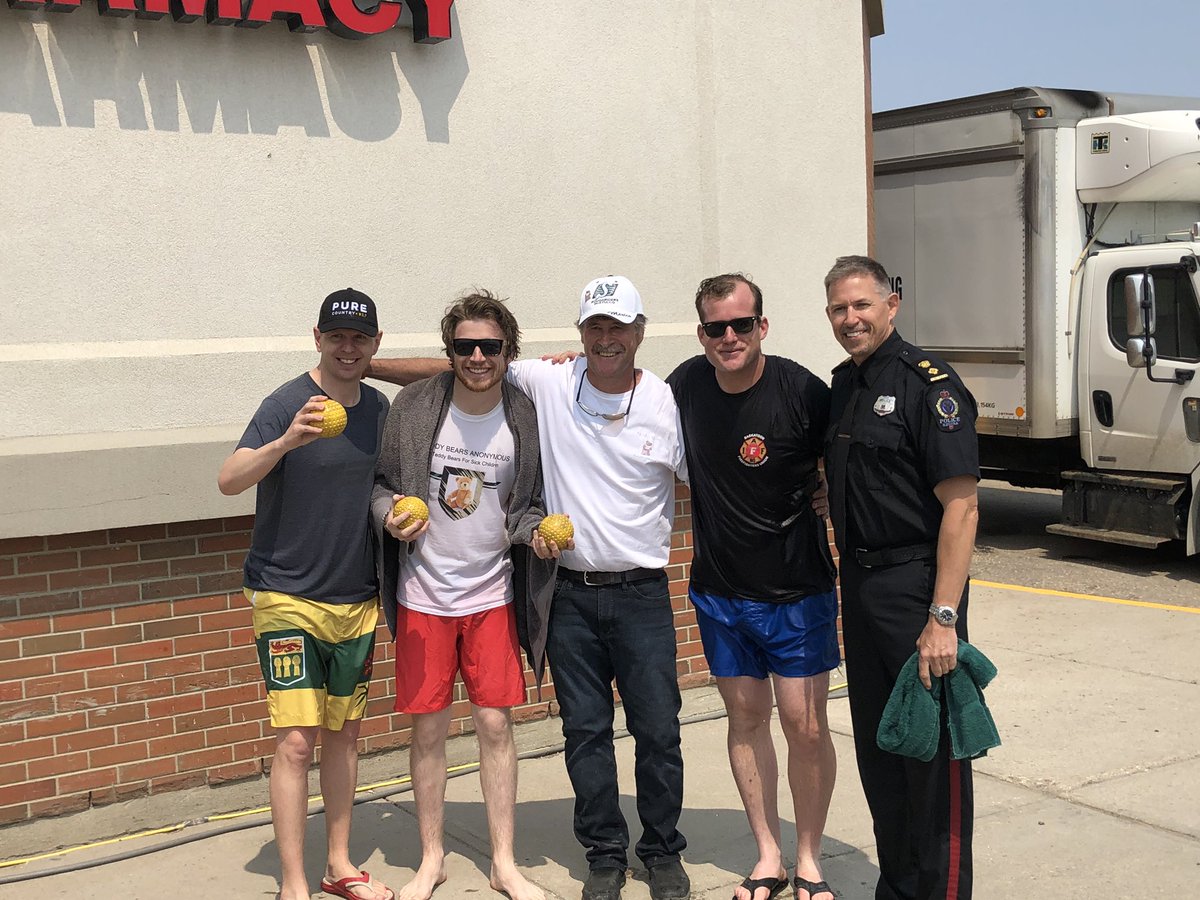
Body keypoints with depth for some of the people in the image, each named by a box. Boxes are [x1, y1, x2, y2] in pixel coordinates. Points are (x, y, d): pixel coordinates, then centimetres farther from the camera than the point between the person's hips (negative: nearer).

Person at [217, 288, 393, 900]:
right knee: (296, 740, -8)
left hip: (356, 599, 6)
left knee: (344, 732, 13)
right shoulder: (288, 404, -13)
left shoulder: (378, 407, 5)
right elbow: (229, 481, -26)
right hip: (288, 597, -6)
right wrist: (287, 441, -42)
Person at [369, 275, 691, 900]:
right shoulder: (548, 385, -2)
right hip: (570, 593, 1)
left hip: (642, 593, -1)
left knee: (658, 731, 5)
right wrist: (363, 366, 2)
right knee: (585, 730, 10)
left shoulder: (667, 404, -4)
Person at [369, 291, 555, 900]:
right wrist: (390, 515, -19)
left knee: (496, 725, 5)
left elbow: (529, 507, 6)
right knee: (428, 730, 7)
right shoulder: (413, 406, -8)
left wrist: (538, 529, -15)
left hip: (491, 596, 1)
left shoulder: (525, 419, -5)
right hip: (423, 597, 0)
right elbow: (381, 482, 2)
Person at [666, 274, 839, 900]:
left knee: (805, 728, 0)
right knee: (745, 718, 11)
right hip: (719, 591, 4)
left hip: (796, 591, -4)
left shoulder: (801, 392, -16)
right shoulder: (688, 383, -2)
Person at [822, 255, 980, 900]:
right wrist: (849, 578, 13)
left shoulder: (927, 384, -13)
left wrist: (943, 617, -23)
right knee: (877, 749, 15)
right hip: (857, 584, 8)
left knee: (932, 752, 0)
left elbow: (961, 507, -18)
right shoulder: (842, 386, 12)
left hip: (916, 586, -8)